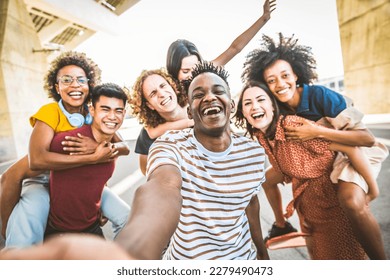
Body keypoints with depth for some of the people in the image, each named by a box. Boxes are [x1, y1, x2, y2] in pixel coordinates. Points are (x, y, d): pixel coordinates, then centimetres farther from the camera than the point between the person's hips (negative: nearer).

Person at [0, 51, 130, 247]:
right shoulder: (49, 112, -21)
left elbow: (124, 148, -16)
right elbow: (37, 160, -38)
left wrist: (100, 147, -37)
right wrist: (94, 157, -39)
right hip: (44, 181, -4)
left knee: (127, 218, -7)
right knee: (22, 242, -31)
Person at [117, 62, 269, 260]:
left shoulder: (254, 152, -11)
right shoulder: (170, 146, -25)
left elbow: (251, 201, 5)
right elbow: (163, 187, -46)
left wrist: (262, 249, 16)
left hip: (243, 256, 3)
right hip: (184, 257, -3)